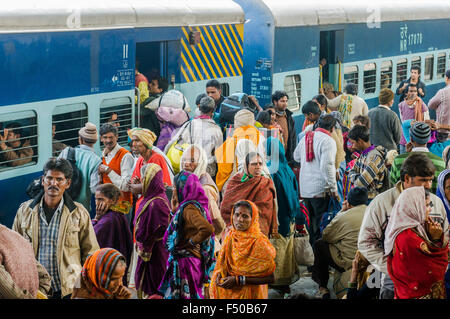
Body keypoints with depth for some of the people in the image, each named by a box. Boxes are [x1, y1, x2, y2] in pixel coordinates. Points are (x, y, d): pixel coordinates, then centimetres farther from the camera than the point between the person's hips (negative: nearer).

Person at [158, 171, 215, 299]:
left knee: (184, 295, -4)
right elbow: (175, 230, 21)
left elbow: (207, 229, -33)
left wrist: (192, 241, -18)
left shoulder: (189, 208, -18)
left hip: (186, 263, -10)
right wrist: (175, 209, 12)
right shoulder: (185, 207, 12)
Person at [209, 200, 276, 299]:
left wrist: (238, 280, -22)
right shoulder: (230, 236, -1)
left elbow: (270, 278, -20)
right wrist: (220, 273, -8)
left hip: (248, 294, -5)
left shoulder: (259, 242, -20)